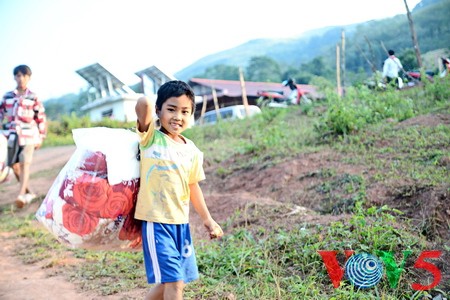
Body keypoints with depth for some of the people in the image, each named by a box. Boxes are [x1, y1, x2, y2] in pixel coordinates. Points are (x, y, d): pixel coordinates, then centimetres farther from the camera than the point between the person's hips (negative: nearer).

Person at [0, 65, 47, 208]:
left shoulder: (33, 98, 1)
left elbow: (41, 118, 5)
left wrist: (41, 138, 4)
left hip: (28, 135, -4)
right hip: (12, 136, 4)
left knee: (25, 164, -14)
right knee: (14, 165, 6)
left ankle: (21, 195, -21)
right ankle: (28, 192, 22)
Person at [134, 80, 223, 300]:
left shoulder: (191, 150, 6)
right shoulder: (151, 138, -9)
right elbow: (144, 103, -26)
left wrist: (207, 219, 15)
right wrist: (145, 106, -4)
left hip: (181, 222, 6)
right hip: (156, 221, -6)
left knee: (172, 281, 17)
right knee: (173, 281, -5)